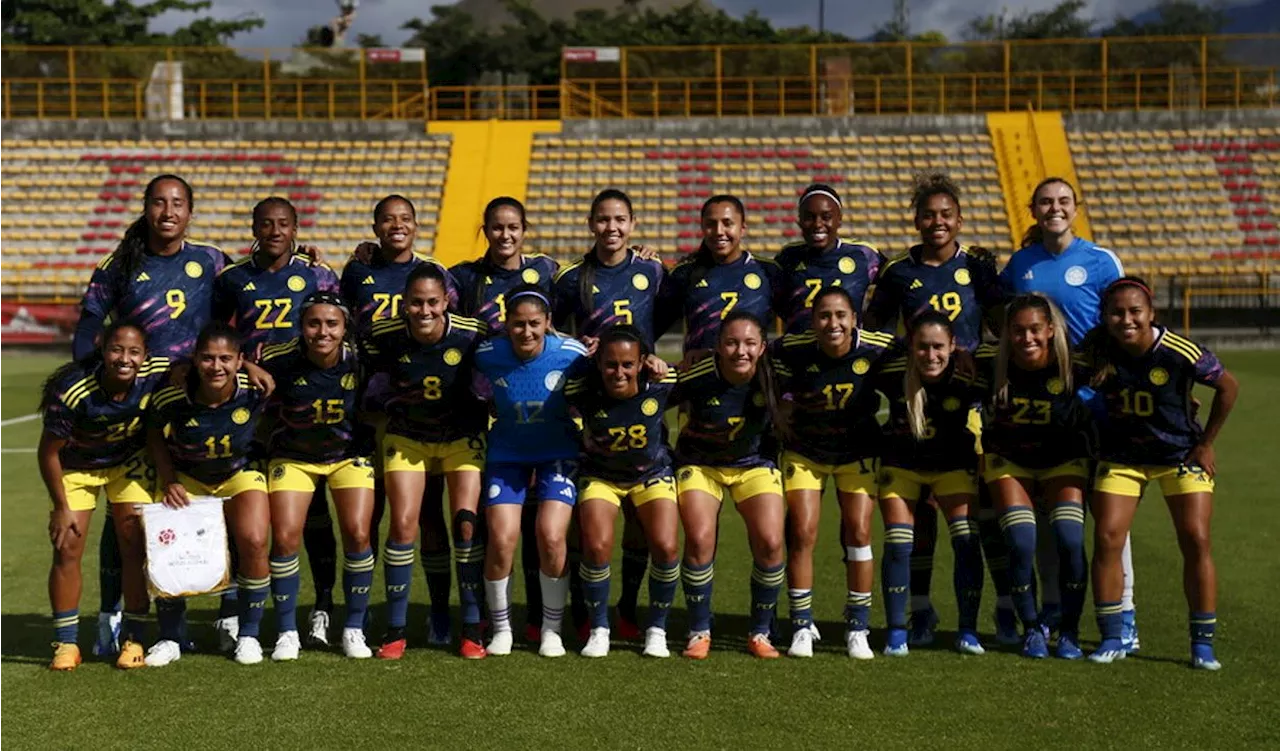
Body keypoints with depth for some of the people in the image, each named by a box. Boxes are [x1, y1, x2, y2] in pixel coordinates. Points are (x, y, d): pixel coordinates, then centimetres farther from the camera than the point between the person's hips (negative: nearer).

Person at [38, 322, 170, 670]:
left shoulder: (157, 373, -28)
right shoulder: (73, 392, -34)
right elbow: (48, 452, -20)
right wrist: (61, 507, -14)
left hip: (129, 461, 2)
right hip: (76, 466, -2)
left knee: (136, 547, -4)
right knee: (67, 548, -4)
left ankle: (135, 639, 7)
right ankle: (65, 643, 9)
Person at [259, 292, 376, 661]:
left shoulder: (360, 361, -20)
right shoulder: (278, 361, -23)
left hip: (349, 454, 0)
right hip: (292, 457, 0)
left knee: (357, 535, -11)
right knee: (285, 538, -9)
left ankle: (354, 629, 6)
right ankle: (287, 631, 8)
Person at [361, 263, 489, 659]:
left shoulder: (471, 335, -19)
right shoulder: (383, 336, -18)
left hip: (462, 436, -1)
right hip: (407, 436, 1)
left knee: (467, 525, -10)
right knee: (403, 525, -7)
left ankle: (472, 629, 2)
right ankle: (395, 631, 4)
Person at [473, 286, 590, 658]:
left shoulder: (571, 354, -19)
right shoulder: (488, 355, -16)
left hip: (558, 453, -1)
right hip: (507, 454, 1)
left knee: (552, 538, -13)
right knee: (502, 538, -10)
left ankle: (552, 629, 7)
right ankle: (501, 628, 12)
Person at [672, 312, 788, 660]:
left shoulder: (774, 374, -19)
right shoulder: (696, 376, -25)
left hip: (755, 464, 2)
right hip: (701, 464, -1)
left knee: (770, 543, -13)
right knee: (699, 540, -19)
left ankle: (760, 633, 6)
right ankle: (699, 632, 0)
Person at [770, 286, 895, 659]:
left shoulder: (879, 349, -20)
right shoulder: (791, 352, -22)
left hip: (857, 451, 1)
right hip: (804, 451, 0)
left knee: (859, 533, -5)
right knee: (802, 533, -6)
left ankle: (858, 628, 9)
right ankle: (802, 627, 7)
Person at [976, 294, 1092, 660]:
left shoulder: (1074, 366, -22)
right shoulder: (990, 364, -22)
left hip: (1063, 461, 0)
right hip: (1008, 460, 0)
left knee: (1070, 541, -14)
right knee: (1021, 545, -13)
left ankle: (1070, 632, 5)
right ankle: (1032, 629, 9)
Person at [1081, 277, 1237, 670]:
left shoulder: (1180, 353, -24)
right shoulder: (1097, 347, -16)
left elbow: (1229, 386, -8)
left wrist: (1206, 444, -5)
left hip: (1181, 454, -2)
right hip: (1121, 455, 2)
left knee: (1196, 542, -8)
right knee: (1106, 539, -8)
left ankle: (1203, 644, 3)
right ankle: (1112, 638, 3)